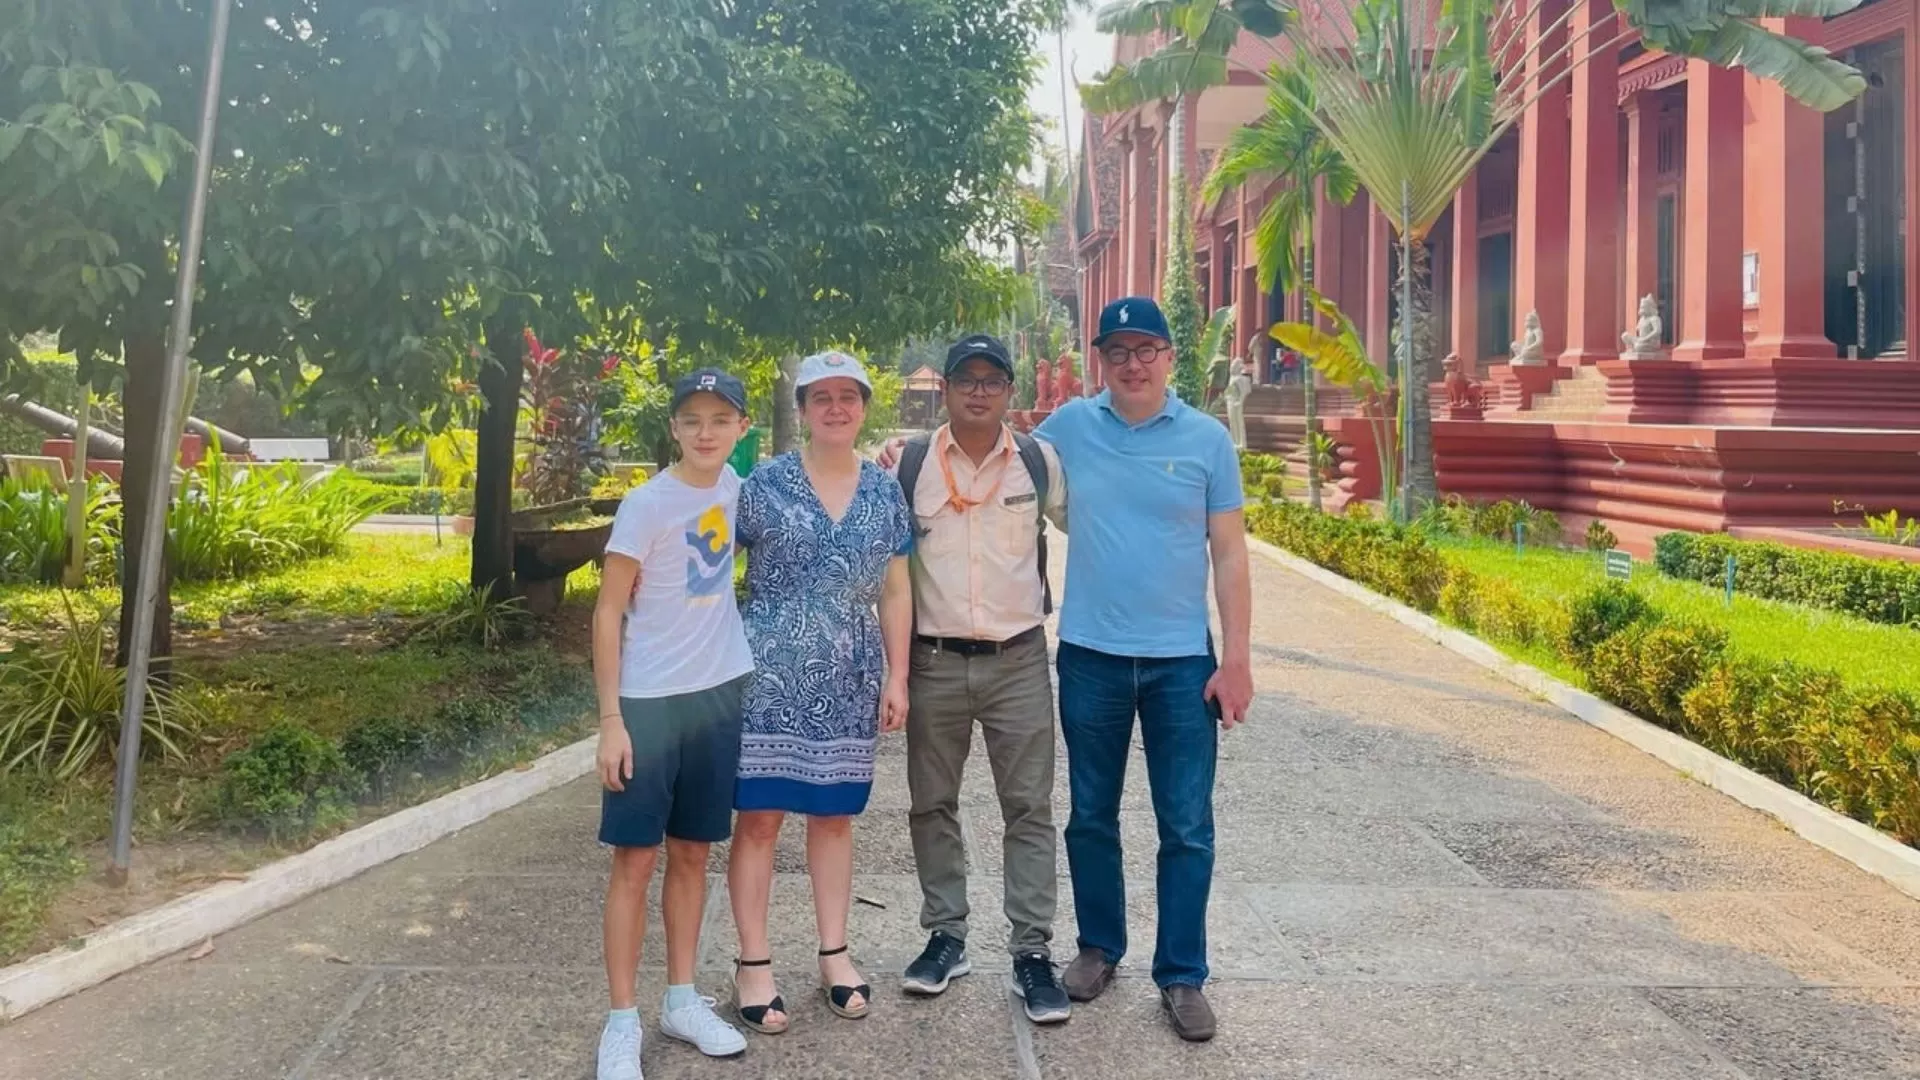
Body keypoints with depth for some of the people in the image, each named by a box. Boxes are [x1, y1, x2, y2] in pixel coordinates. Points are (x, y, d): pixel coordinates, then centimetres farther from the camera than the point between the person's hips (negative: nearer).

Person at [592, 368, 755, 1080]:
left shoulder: (733, 488, 3)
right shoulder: (647, 504, -12)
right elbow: (608, 614, -10)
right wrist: (610, 719, -14)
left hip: (718, 693, 5)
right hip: (649, 701, -5)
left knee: (692, 852, 14)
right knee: (636, 858, 1)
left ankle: (682, 1001, 26)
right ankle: (622, 1022, 12)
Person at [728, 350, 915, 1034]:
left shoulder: (885, 493, 6)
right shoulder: (764, 484, -4)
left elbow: (895, 591, 10)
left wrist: (896, 677, 6)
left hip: (849, 683, 3)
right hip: (768, 674, -3)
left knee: (835, 815, 11)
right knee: (759, 816, 0)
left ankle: (835, 955, 23)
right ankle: (753, 964, 12)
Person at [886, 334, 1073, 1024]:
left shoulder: (1039, 462, 0)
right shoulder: (909, 464, 0)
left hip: (1018, 661, -1)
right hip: (933, 661, 1)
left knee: (1029, 809, 1)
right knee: (932, 805, 10)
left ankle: (1033, 953, 9)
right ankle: (945, 938, 25)